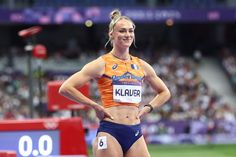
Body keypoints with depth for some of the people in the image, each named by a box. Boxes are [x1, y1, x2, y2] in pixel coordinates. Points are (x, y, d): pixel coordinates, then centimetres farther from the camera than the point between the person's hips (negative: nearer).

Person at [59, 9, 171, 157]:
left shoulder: (141, 66, 14)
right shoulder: (102, 64, 0)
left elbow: (164, 92, 29)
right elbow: (65, 88, -7)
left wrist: (147, 108, 12)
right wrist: (95, 106, -7)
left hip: (135, 133, 5)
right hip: (110, 132, -5)